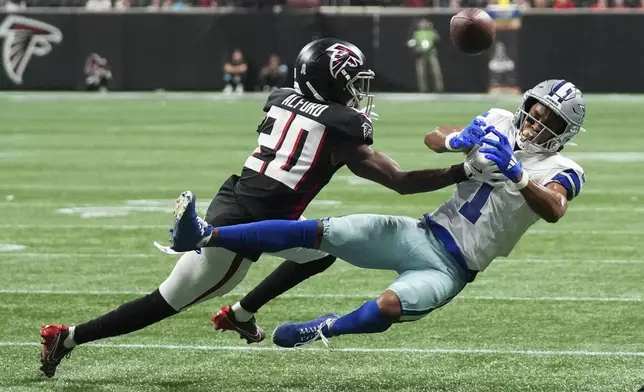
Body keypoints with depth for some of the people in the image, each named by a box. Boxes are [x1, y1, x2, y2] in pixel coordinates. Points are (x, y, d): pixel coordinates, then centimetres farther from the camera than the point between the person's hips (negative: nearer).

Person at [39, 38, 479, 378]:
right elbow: (401, 181, -9)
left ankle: (241, 314, 28)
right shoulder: (342, 129, -11)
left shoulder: (282, 99, 8)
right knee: (168, 302, 7)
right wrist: (463, 173, -4)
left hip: (234, 201, 8)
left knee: (322, 252, 23)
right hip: (242, 227, -8)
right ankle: (67, 338, 11)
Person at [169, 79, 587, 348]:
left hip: (449, 269, -4)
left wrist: (516, 173, -38)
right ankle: (205, 236, -22)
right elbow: (431, 139, 12)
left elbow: (554, 211, -29)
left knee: (388, 307, -33)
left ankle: (327, 329, -2)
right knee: (322, 231, -14)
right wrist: (458, 140, -10)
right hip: (422, 234, 5)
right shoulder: (501, 124, 9)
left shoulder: (559, 170, -7)